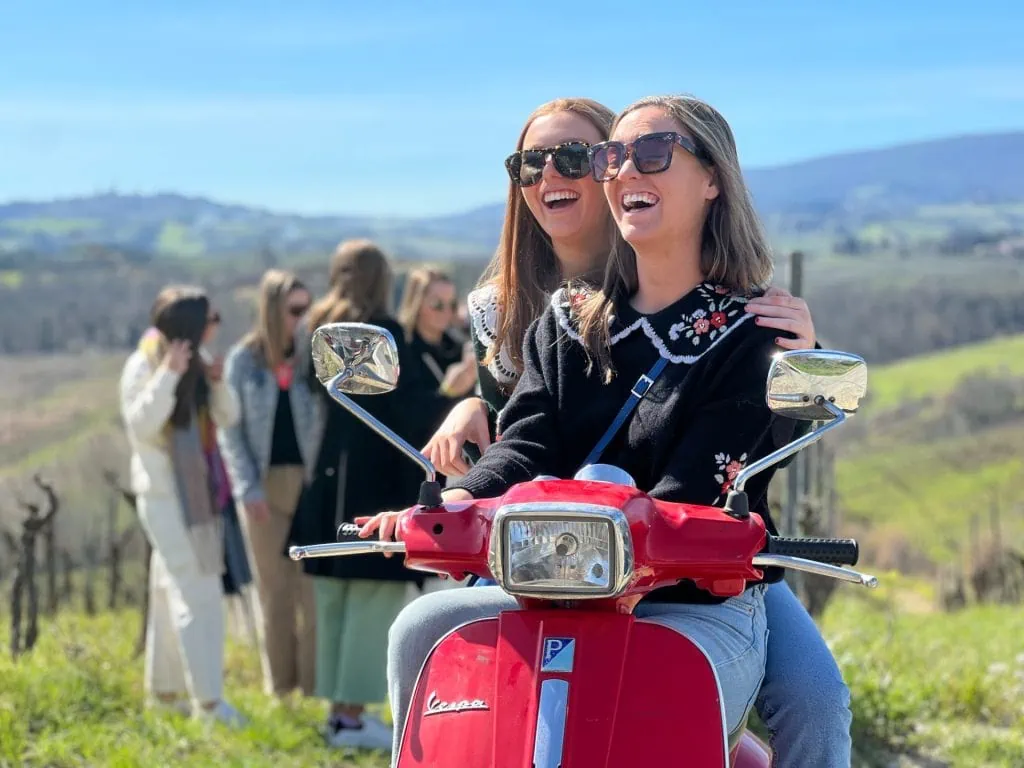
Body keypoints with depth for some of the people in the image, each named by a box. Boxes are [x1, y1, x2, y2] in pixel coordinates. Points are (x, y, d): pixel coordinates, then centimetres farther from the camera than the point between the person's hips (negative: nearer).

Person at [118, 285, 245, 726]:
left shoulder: (194, 363, 10)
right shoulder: (143, 365, -12)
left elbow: (227, 418, 10)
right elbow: (140, 424, -20)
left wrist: (218, 383, -9)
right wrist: (168, 375, -27)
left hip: (197, 490, 8)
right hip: (163, 490, -8)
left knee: (173, 590, 14)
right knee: (194, 591, -13)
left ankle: (164, 687, 22)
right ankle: (207, 698, -14)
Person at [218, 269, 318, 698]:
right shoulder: (243, 361, 3)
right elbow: (231, 430, 3)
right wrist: (247, 486, -6)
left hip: (310, 482, 0)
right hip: (265, 486, 0)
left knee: (313, 582, -4)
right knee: (274, 585, 6)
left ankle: (315, 682, -1)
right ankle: (280, 685, 13)